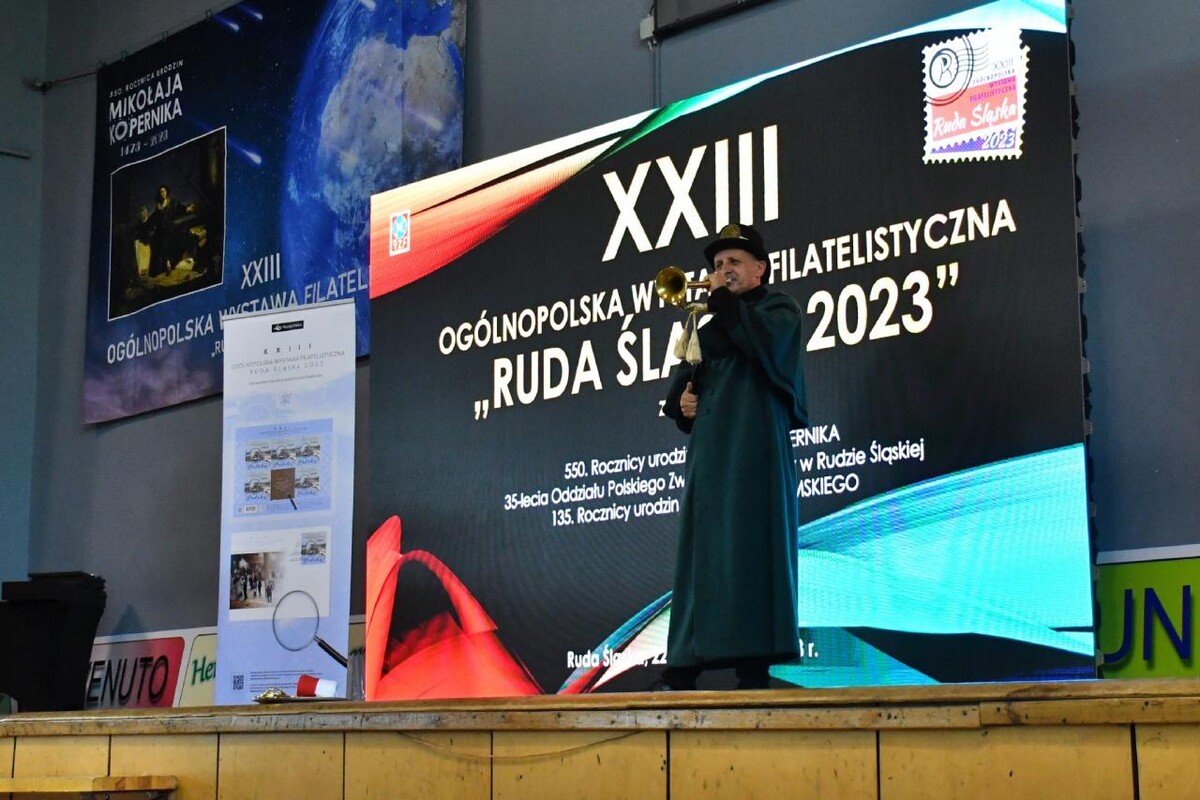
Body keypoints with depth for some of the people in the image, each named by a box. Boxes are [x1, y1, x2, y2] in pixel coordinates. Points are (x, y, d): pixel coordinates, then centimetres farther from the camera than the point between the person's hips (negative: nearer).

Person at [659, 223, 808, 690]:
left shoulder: (778, 309, 9)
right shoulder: (709, 328, 28)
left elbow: (768, 342, -15)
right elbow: (682, 386, 27)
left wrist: (724, 300, -7)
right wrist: (681, 401, 4)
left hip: (754, 451, -7)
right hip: (709, 454, 7)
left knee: (749, 552, -14)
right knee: (701, 554, 2)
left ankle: (754, 668, -17)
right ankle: (683, 668, 0)